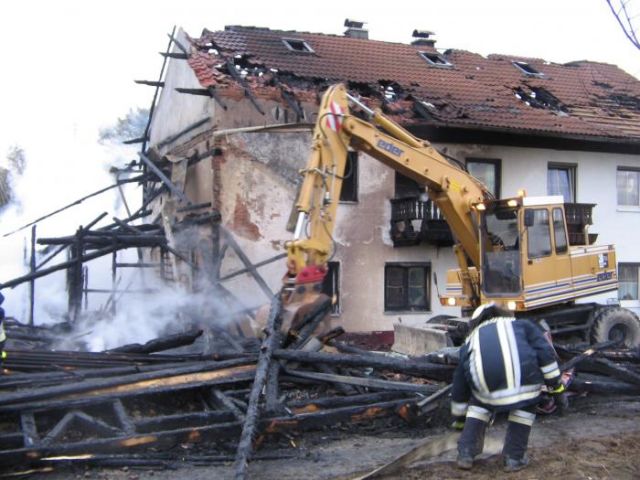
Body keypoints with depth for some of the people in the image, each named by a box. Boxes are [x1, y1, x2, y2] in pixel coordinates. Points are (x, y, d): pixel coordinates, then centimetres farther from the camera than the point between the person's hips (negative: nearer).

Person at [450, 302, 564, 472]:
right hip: (522, 376, -1)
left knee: (479, 403, 32)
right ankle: (514, 457, 26)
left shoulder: (471, 338, 37)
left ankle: (465, 453, 27)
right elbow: (545, 352, 18)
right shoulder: (522, 325, 34)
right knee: (525, 404, 28)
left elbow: (459, 388, 42)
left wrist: (459, 419, 53)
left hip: (484, 384, 2)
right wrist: (554, 382, 25)